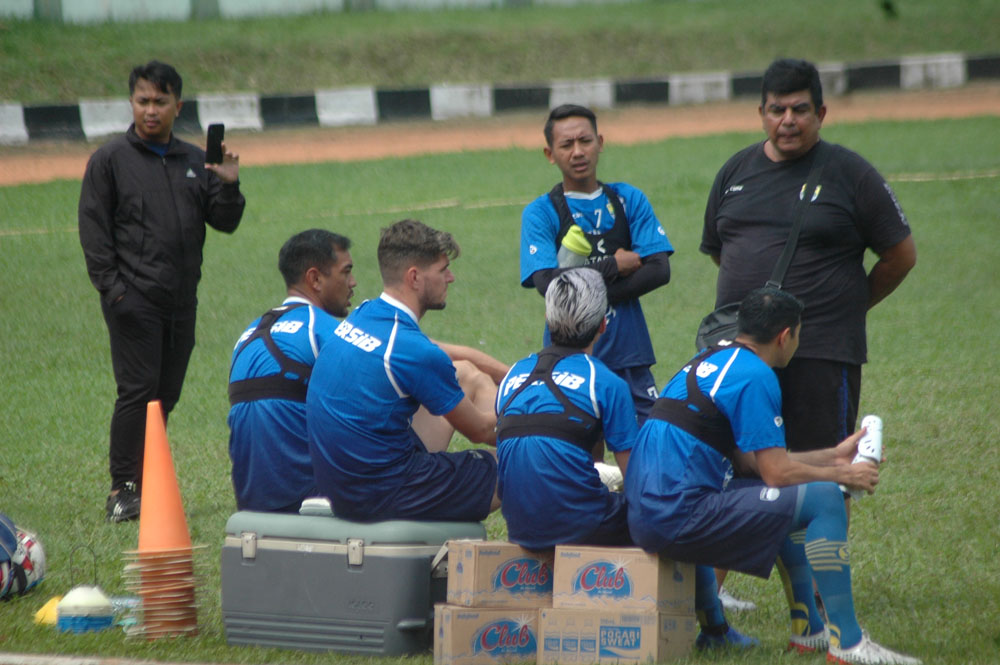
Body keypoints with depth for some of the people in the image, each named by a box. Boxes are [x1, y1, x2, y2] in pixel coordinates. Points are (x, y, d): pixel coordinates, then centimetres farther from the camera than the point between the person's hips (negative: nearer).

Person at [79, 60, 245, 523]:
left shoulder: (195, 162, 14)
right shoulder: (110, 160, 2)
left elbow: (225, 223, 12)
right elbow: (93, 229, -1)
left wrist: (229, 185, -7)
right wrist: (112, 286, -10)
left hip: (181, 301, 5)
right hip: (133, 299, -5)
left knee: (167, 394, 7)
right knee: (138, 391, -12)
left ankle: (147, 482, 15)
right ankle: (122, 489, -9)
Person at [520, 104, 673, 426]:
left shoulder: (628, 200, 9)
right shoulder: (540, 212, 1)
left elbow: (659, 270, -1)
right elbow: (547, 283, -12)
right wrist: (614, 267, -7)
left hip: (629, 353, 3)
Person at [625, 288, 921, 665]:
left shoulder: (711, 362, 19)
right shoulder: (754, 376, -10)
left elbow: (752, 461, 24)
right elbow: (776, 472, -12)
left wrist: (832, 456, 29)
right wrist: (842, 474, 5)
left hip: (645, 516, 10)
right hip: (680, 517, -10)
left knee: (785, 502, 28)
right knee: (822, 499, -8)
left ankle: (807, 629, 30)